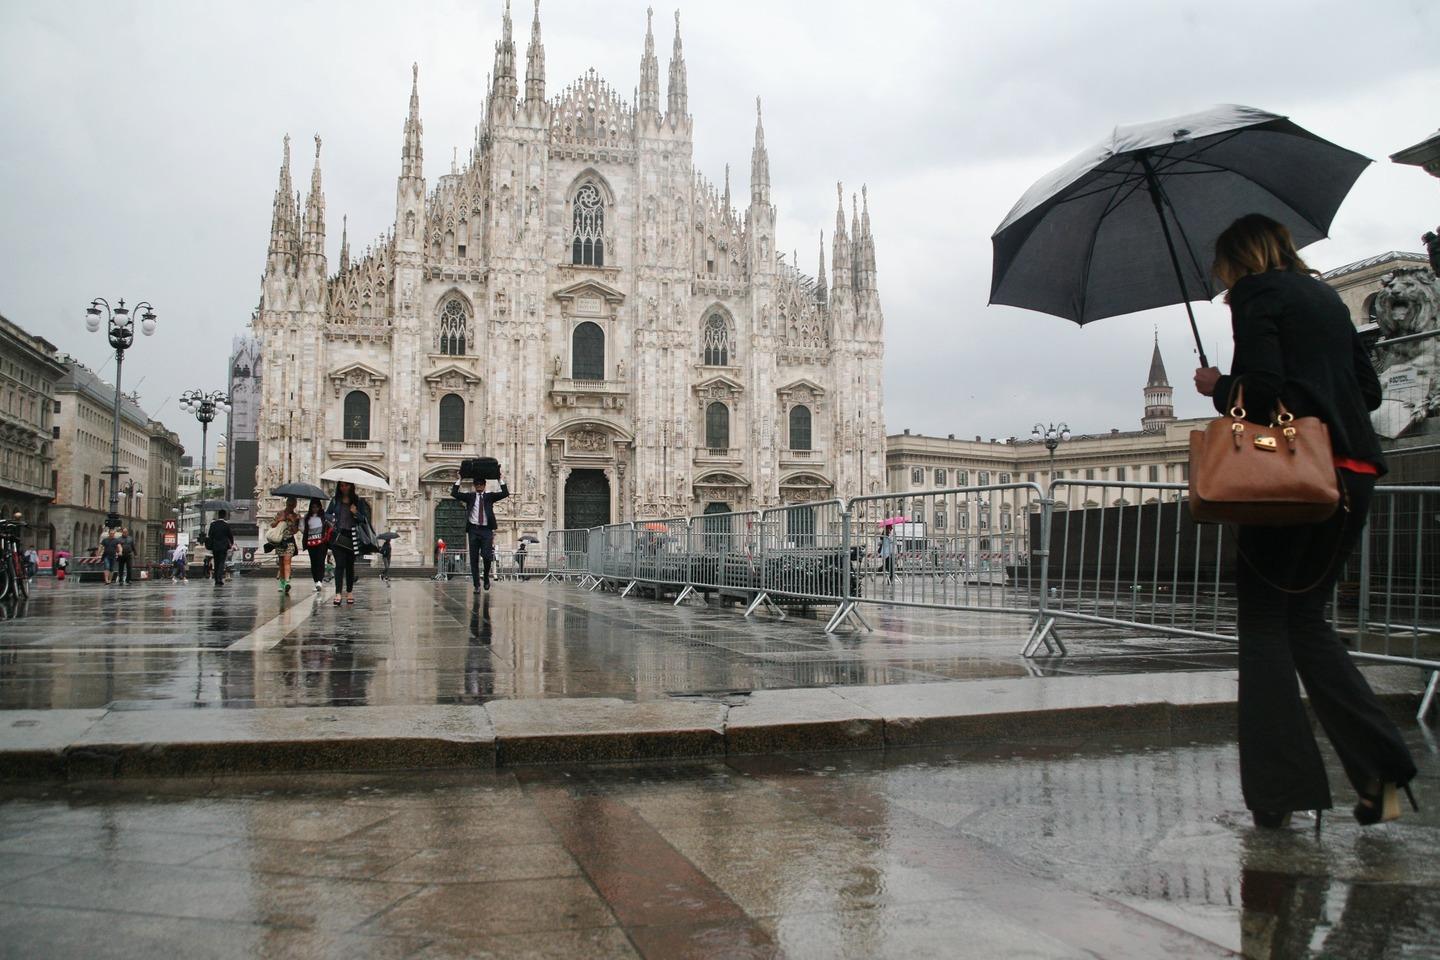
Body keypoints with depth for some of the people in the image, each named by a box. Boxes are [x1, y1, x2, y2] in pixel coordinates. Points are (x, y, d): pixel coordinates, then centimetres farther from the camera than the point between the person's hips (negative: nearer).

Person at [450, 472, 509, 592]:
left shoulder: (490, 496, 11)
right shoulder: (469, 497, 11)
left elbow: (505, 493, 1)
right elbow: (454, 493, 2)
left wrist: (501, 480, -2)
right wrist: (459, 480, 0)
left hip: (486, 530, -1)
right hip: (473, 529, 1)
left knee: (487, 556, -9)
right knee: (474, 559, 0)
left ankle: (486, 577, 20)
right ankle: (477, 585, 4)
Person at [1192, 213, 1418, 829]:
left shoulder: (1257, 295, -2)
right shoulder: (1326, 297, 21)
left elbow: (1261, 388, -14)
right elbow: (1370, 390, 20)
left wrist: (1217, 386, 4)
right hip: (1352, 473, 8)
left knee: (1263, 620, -1)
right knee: (1305, 616, 14)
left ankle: (1280, 791, -2)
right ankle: (1382, 774, 4)